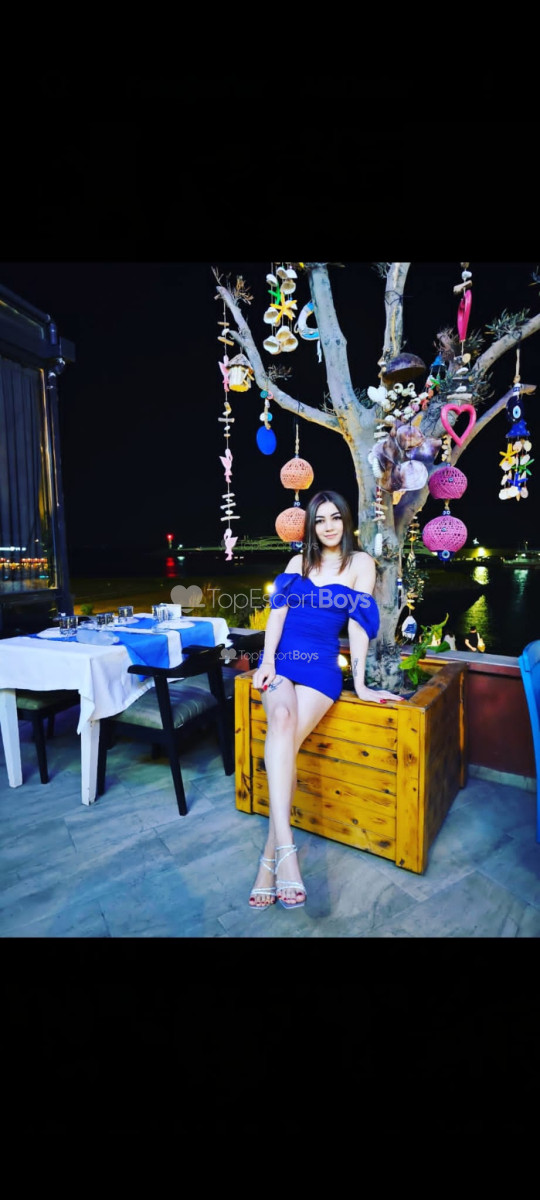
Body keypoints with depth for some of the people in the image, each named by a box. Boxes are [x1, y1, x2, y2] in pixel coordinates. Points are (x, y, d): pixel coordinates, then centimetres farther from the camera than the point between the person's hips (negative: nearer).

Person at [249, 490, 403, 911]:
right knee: (281, 719, -31)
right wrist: (268, 660, -8)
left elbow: (359, 624, -2)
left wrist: (360, 685, -6)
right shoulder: (299, 561, 16)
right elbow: (278, 610, 6)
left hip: (321, 666, -2)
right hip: (281, 658, 2)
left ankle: (269, 857, -17)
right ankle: (285, 849, -35)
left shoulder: (360, 562, 6)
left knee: (287, 741, -27)